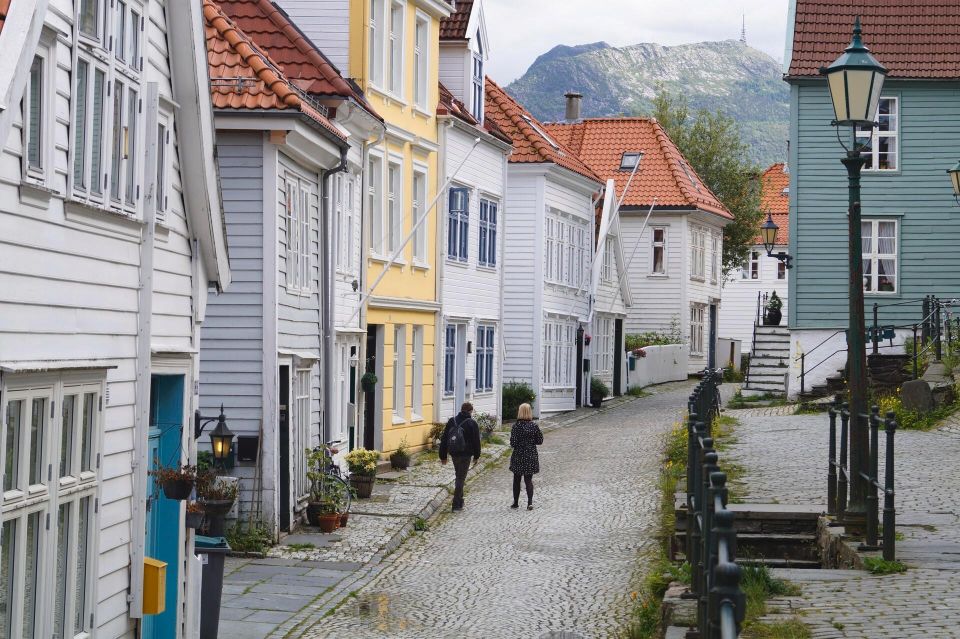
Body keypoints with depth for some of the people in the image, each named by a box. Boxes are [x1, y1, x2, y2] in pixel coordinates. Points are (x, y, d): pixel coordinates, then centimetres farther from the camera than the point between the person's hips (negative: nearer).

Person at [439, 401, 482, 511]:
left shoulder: (452, 421, 5)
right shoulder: (472, 424, -9)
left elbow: (444, 439, 7)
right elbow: (476, 441, -7)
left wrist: (443, 456, 12)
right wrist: (476, 456, 5)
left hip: (454, 454, 5)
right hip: (465, 454, -5)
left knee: (459, 476, 20)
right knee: (461, 478, 0)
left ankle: (459, 501, 25)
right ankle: (457, 504, -3)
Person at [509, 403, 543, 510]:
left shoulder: (516, 426, -14)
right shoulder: (534, 425, -7)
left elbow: (513, 443, -15)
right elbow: (540, 441, -1)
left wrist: (512, 445, 7)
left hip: (518, 456, -2)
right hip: (531, 456, 2)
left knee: (516, 479, 14)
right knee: (528, 479, 8)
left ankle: (516, 502, 21)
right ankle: (530, 502, -6)